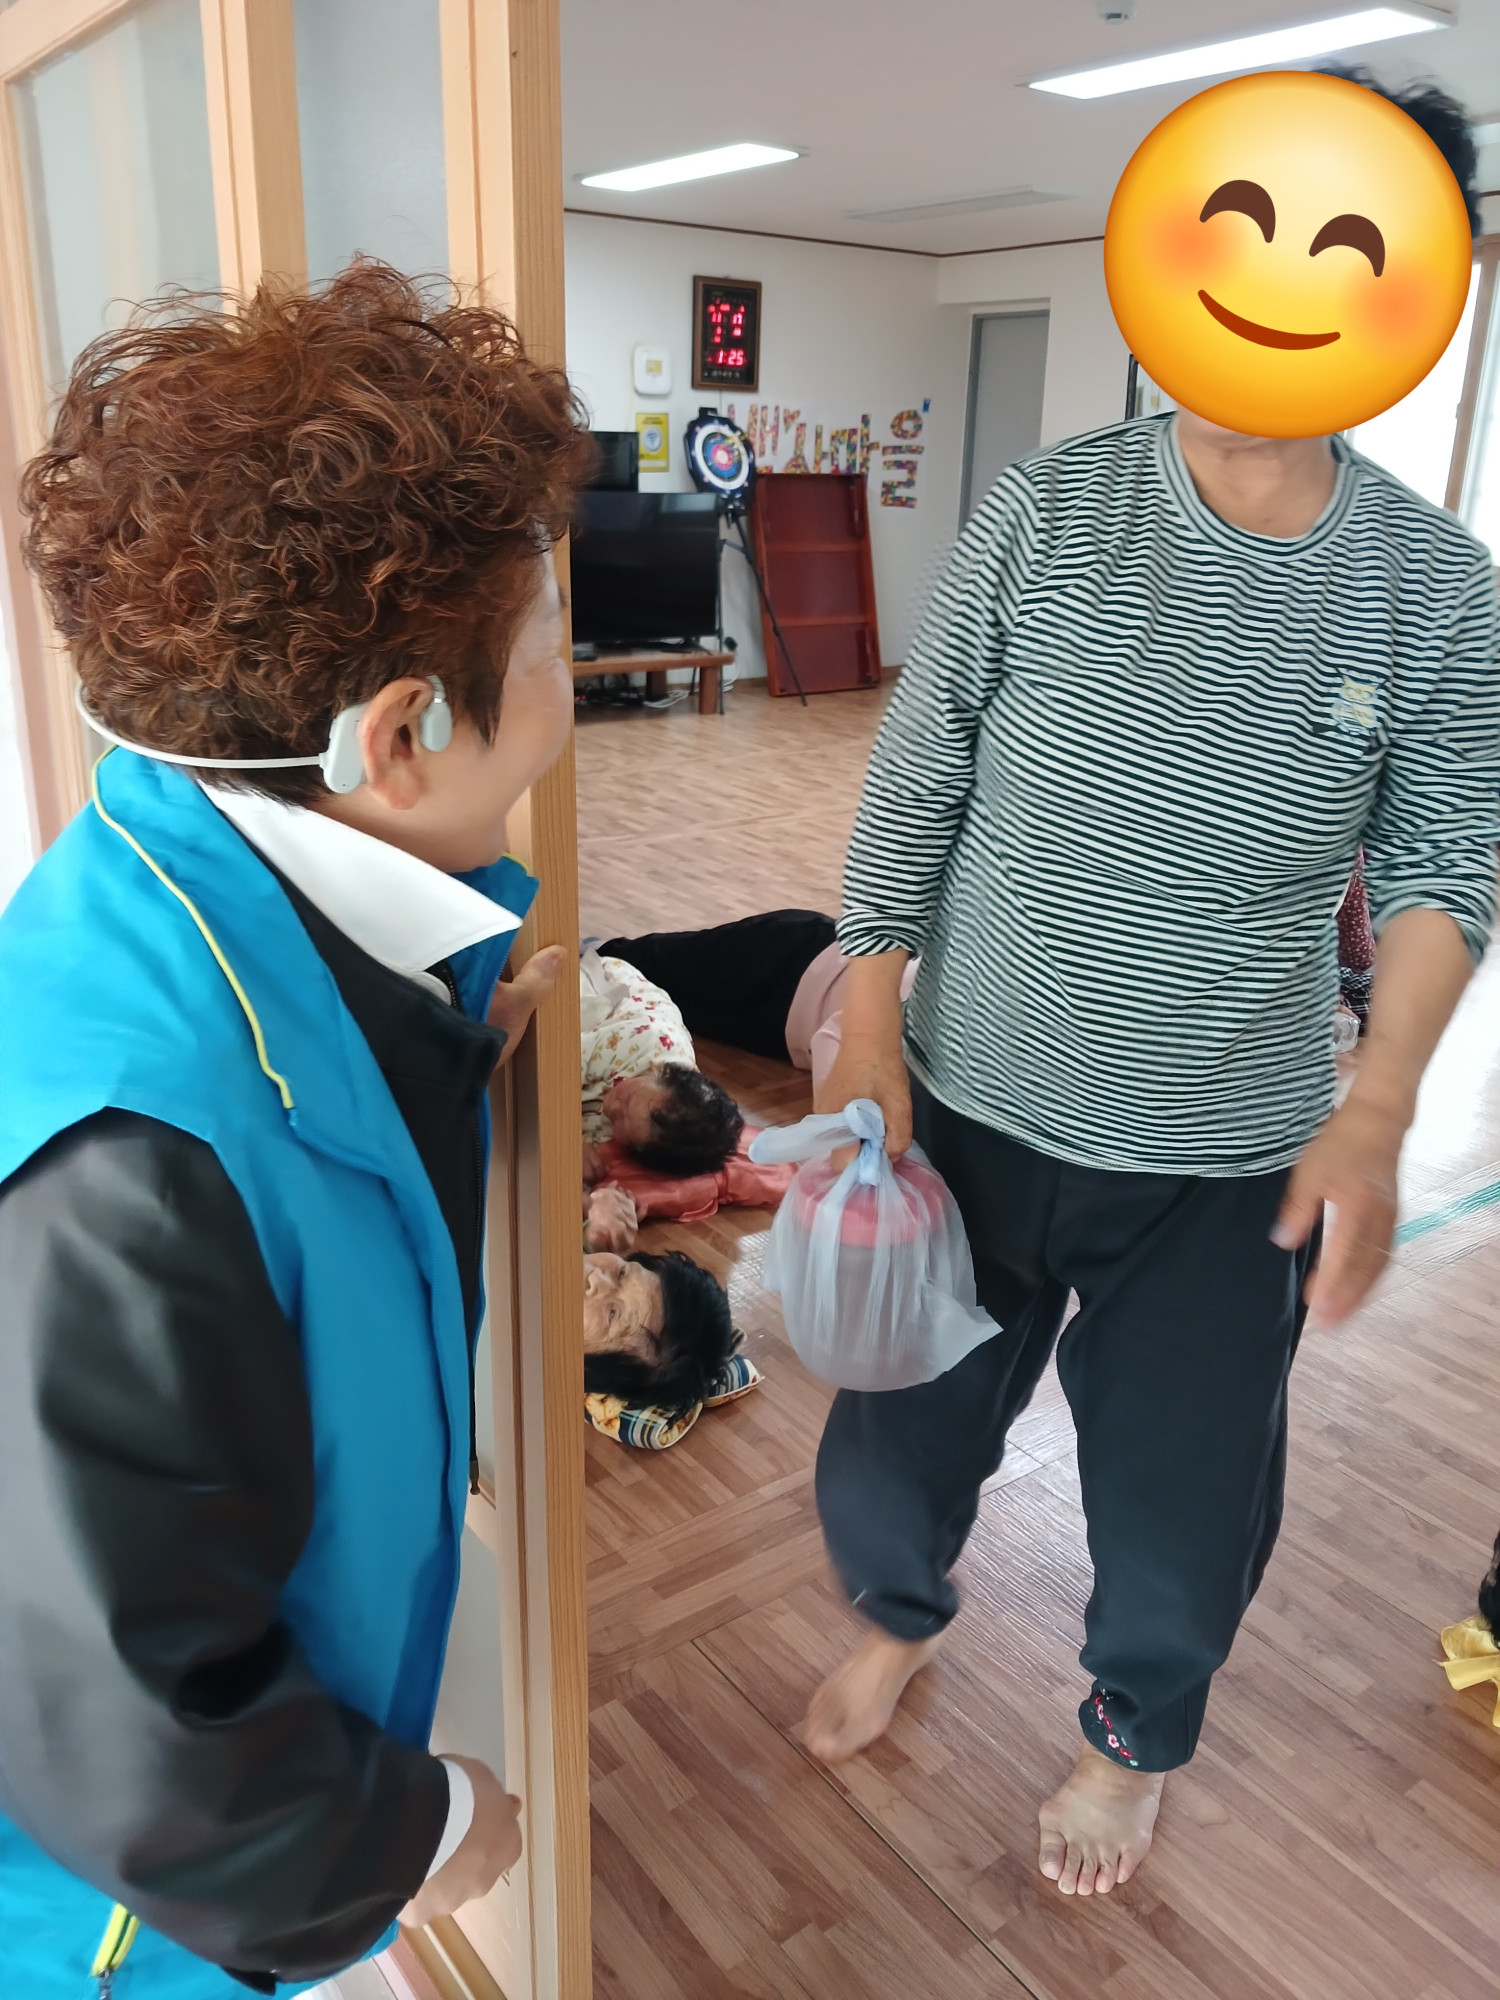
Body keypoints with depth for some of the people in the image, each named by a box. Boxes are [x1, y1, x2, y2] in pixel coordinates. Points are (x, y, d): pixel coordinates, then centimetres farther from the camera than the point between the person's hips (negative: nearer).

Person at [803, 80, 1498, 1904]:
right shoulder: (1046, 516, -8)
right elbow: (914, 790, -5)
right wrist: (866, 1035, -7)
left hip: (1229, 1162, 0)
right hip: (975, 1114, 1)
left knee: (1182, 1510, 15)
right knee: (886, 1443, 17)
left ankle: (1133, 1738, 50)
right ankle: (901, 1617, 55)